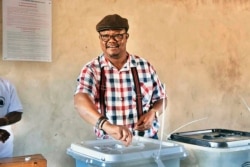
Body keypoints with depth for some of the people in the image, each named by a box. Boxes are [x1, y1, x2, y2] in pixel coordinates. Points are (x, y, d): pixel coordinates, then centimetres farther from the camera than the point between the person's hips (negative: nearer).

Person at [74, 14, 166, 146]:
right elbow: (81, 101, -21)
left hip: (148, 141, 1)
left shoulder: (144, 66, 4)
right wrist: (107, 125, -39)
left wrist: (153, 112, -7)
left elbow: (160, 99, 16)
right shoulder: (91, 69, -3)